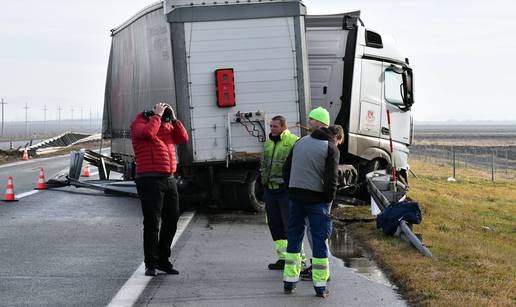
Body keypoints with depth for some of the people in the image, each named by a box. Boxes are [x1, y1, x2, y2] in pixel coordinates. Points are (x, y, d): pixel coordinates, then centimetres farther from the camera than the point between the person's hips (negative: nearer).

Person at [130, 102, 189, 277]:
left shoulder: (167, 126, 17)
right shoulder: (139, 124, -2)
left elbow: (183, 139, 7)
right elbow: (148, 132, -23)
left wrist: (174, 119, 0)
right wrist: (157, 115, -12)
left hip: (169, 179, 7)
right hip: (150, 180, -7)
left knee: (171, 220, 10)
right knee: (152, 223, -5)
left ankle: (163, 260, 22)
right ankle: (151, 264, 2)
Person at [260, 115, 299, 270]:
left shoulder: (294, 142, -10)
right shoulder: (268, 143, 15)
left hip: (286, 191, -8)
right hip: (270, 190, 8)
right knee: (275, 226, 10)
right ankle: (283, 258, 17)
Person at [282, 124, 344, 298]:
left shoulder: (301, 142, 14)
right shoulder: (331, 148, -4)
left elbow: (286, 169, 14)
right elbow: (331, 178, -12)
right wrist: (329, 200, -2)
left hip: (295, 197, 5)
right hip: (316, 198, -5)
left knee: (294, 239, 12)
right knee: (320, 240, 2)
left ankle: (289, 282, 14)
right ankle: (320, 286, 1)